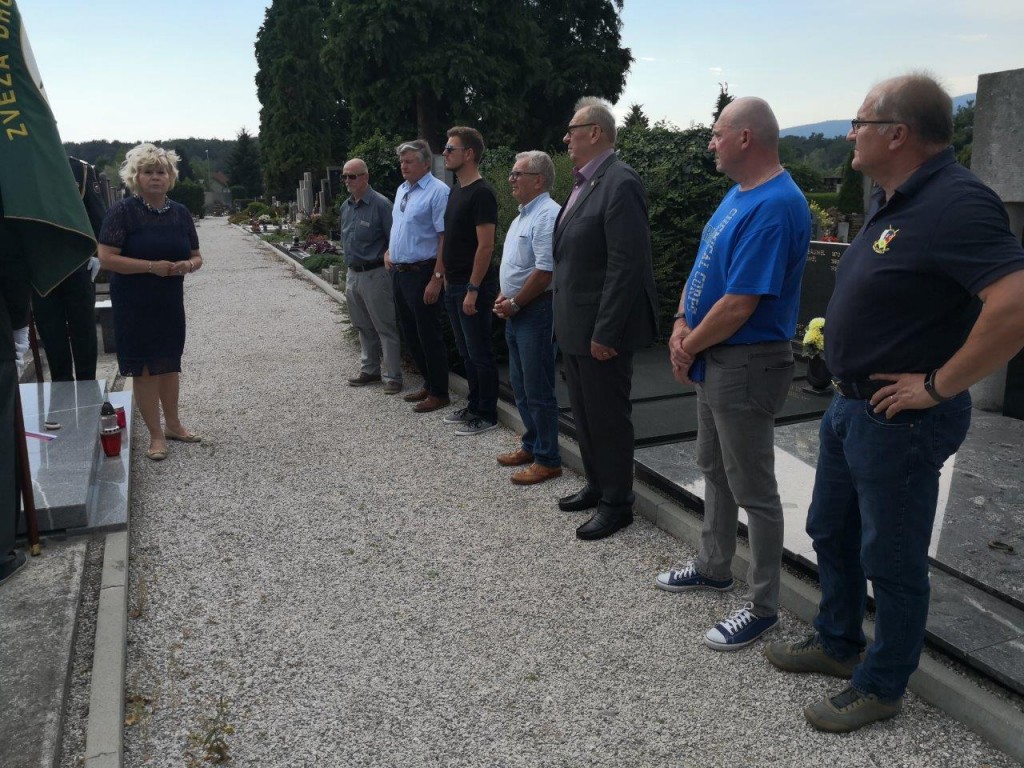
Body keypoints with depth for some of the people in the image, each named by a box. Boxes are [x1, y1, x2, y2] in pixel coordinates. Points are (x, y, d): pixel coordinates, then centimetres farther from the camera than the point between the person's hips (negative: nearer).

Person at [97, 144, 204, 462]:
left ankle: (173, 424, 30)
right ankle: (156, 434, 11)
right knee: (145, 368, 1)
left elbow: (197, 257, 11)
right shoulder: (123, 210, -10)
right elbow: (106, 257, -16)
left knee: (170, 363, 15)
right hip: (134, 304, -5)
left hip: (171, 301, 5)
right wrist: (151, 266, -24)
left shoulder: (180, 212, 5)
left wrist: (188, 265, -12)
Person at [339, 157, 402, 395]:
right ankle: (369, 370, 29)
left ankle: (392, 377, 5)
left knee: (385, 329, -1)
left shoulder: (380, 204, -13)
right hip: (353, 275, 8)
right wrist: (349, 270, 19)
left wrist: (389, 268, -12)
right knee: (364, 328, 17)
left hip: (374, 275, -8)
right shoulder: (345, 207, 10)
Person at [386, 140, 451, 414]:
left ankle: (439, 392, 13)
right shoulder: (401, 189, 13)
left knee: (429, 335, 0)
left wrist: (437, 278, -22)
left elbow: (445, 238, -19)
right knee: (410, 332, 16)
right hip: (398, 272, 9)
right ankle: (428, 383, 31)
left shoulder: (438, 191, -15)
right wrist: (389, 253, 15)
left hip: (422, 274, -9)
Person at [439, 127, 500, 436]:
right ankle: (474, 406, 28)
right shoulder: (456, 191, 13)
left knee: (479, 353, 0)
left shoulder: (482, 193, -15)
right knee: (466, 352, 16)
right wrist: (447, 278, 16)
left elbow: (485, 245, -19)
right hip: (454, 286, 9)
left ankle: (487, 415, 11)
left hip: (473, 288, -9)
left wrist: (473, 289, -21)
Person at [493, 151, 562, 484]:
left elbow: (544, 270, -23)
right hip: (515, 311, 10)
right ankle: (531, 445, 32)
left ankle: (547, 460, 8)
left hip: (535, 310, -10)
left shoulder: (548, 215, -17)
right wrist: (504, 297, 8)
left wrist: (514, 303, -14)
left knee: (538, 390, -3)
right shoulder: (522, 215, 16)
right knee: (520, 385, 18)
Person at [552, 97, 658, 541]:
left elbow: (626, 266, -22)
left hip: (601, 330, -9)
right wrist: (566, 321, 15)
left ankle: (617, 503, 19)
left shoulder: (620, 184, -17)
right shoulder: (584, 183, 13)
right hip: (574, 326, 9)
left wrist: (605, 333, -22)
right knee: (584, 414, 19)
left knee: (608, 417, 3)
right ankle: (596, 486, 35)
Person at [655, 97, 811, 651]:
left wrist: (689, 347, -12)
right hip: (713, 359, 10)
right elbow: (703, 269, 13)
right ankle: (714, 566, 40)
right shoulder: (737, 193, 10)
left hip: (747, 365, -10)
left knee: (753, 489, 2)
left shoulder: (774, 207, -23)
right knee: (715, 469, 22)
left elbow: (740, 303, -26)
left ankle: (761, 607, 18)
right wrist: (682, 327, -3)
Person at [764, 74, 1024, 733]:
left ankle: (882, 686, 29)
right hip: (850, 404, 10)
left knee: (891, 558, 8)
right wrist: (843, 349, 12)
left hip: (899, 420, -10)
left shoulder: (956, 203, -23)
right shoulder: (892, 198, 8)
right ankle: (838, 643, 43)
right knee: (832, 533, 22)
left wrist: (939, 385, -25)